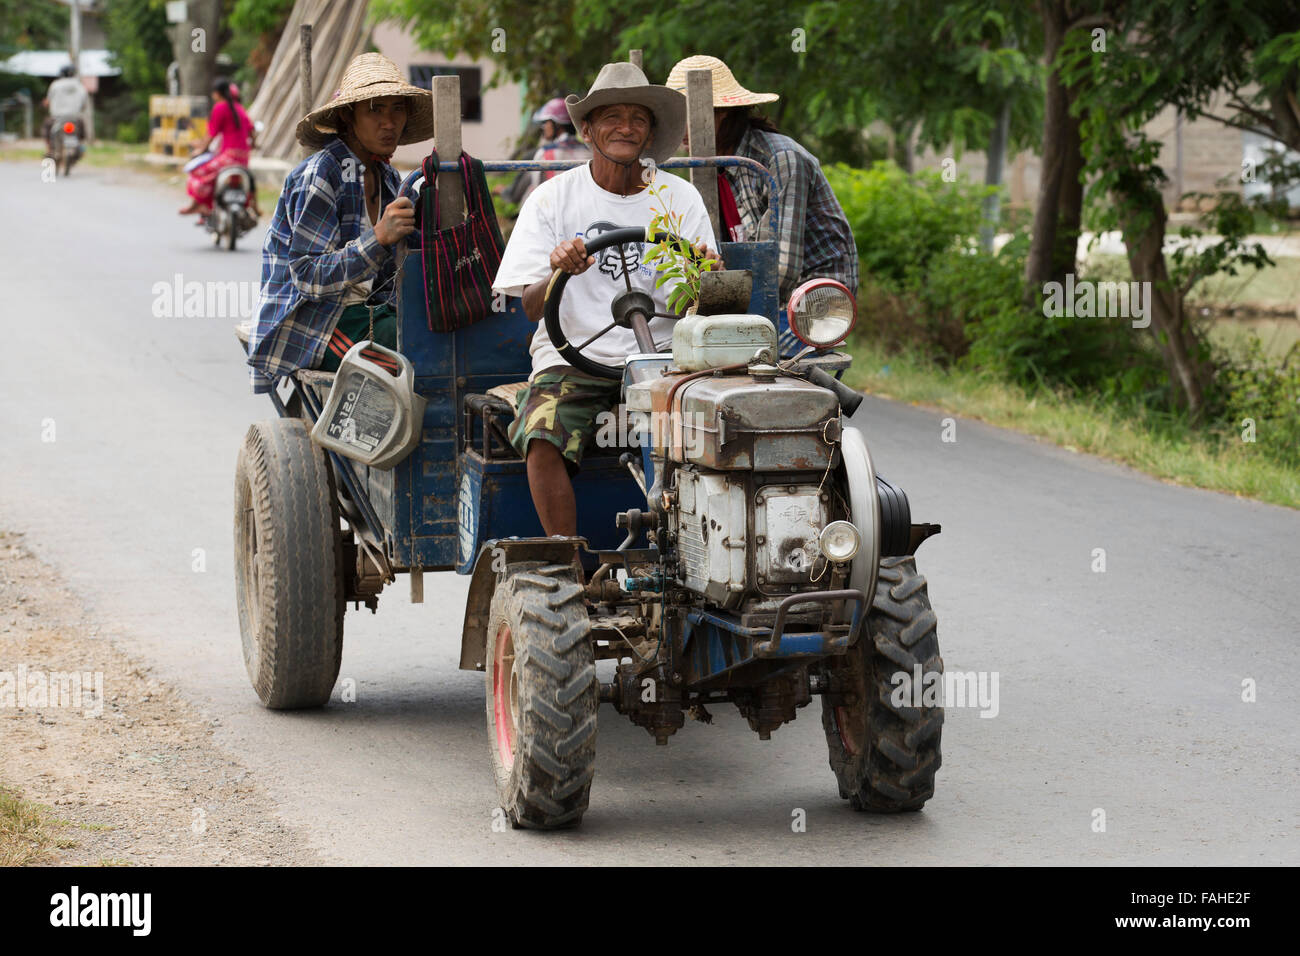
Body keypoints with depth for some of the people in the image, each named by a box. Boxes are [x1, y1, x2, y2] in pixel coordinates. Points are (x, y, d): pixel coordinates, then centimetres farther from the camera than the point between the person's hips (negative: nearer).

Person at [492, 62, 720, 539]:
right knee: (542, 442, -30)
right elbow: (532, 306, -2)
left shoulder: (680, 199, 8)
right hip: (572, 360, -1)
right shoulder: (552, 198, 5)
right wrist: (558, 272, -24)